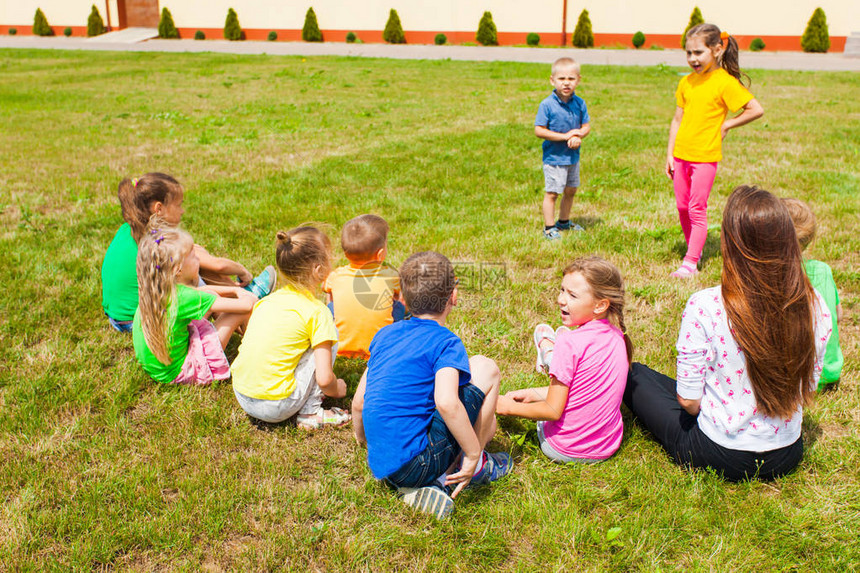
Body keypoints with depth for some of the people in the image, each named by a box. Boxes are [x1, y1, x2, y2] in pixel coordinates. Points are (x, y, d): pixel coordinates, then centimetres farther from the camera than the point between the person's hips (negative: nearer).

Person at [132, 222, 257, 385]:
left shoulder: (156, 288, -5)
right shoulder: (183, 297, -30)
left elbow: (201, 292, 16)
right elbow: (246, 305, -25)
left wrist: (236, 290, 10)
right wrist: (250, 298, -2)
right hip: (177, 373, -9)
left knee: (212, 295, 14)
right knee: (243, 312, -11)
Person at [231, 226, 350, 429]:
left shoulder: (267, 300, 8)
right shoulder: (317, 312, -10)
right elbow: (324, 379, -14)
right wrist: (336, 390, 10)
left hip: (242, 397, 7)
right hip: (275, 407, -7)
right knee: (329, 336, 2)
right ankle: (310, 413, 3)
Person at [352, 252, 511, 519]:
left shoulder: (384, 335, 11)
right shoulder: (446, 343, -9)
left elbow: (358, 403, 15)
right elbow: (447, 403, -28)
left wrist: (364, 442, 34)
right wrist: (473, 453, -15)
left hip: (380, 465, 7)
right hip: (418, 464, -7)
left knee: (487, 421, 28)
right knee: (485, 368, 4)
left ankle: (436, 478, 7)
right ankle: (476, 463, 10)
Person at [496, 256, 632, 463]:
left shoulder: (570, 343, -24)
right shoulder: (616, 336, -4)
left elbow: (553, 411, -19)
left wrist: (510, 407, -4)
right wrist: (532, 394, 12)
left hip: (564, 451, -6)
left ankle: (548, 355, 43)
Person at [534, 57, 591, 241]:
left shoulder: (579, 103, -1)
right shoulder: (547, 105, -16)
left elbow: (586, 126, 4)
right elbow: (539, 130, -19)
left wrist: (578, 137, -20)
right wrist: (565, 136, -22)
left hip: (573, 156, 6)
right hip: (554, 157, -6)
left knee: (570, 190, 18)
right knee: (552, 192, -1)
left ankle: (564, 221, 37)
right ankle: (549, 227, 12)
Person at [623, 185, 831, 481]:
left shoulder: (704, 307, -26)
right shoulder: (815, 307, -13)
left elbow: (688, 399, -18)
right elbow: (807, 389, 1)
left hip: (718, 455, -6)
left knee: (633, 376, 16)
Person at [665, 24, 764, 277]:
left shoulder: (725, 82, -11)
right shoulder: (686, 82, 6)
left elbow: (756, 109, -11)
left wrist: (727, 124, -7)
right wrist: (669, 154, 9)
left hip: (705, 156, -6)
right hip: (681, 154, 6)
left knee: (697, 209, -4)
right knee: (682, 207, 11)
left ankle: (691, 262, 1)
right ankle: (693, 249, 30)